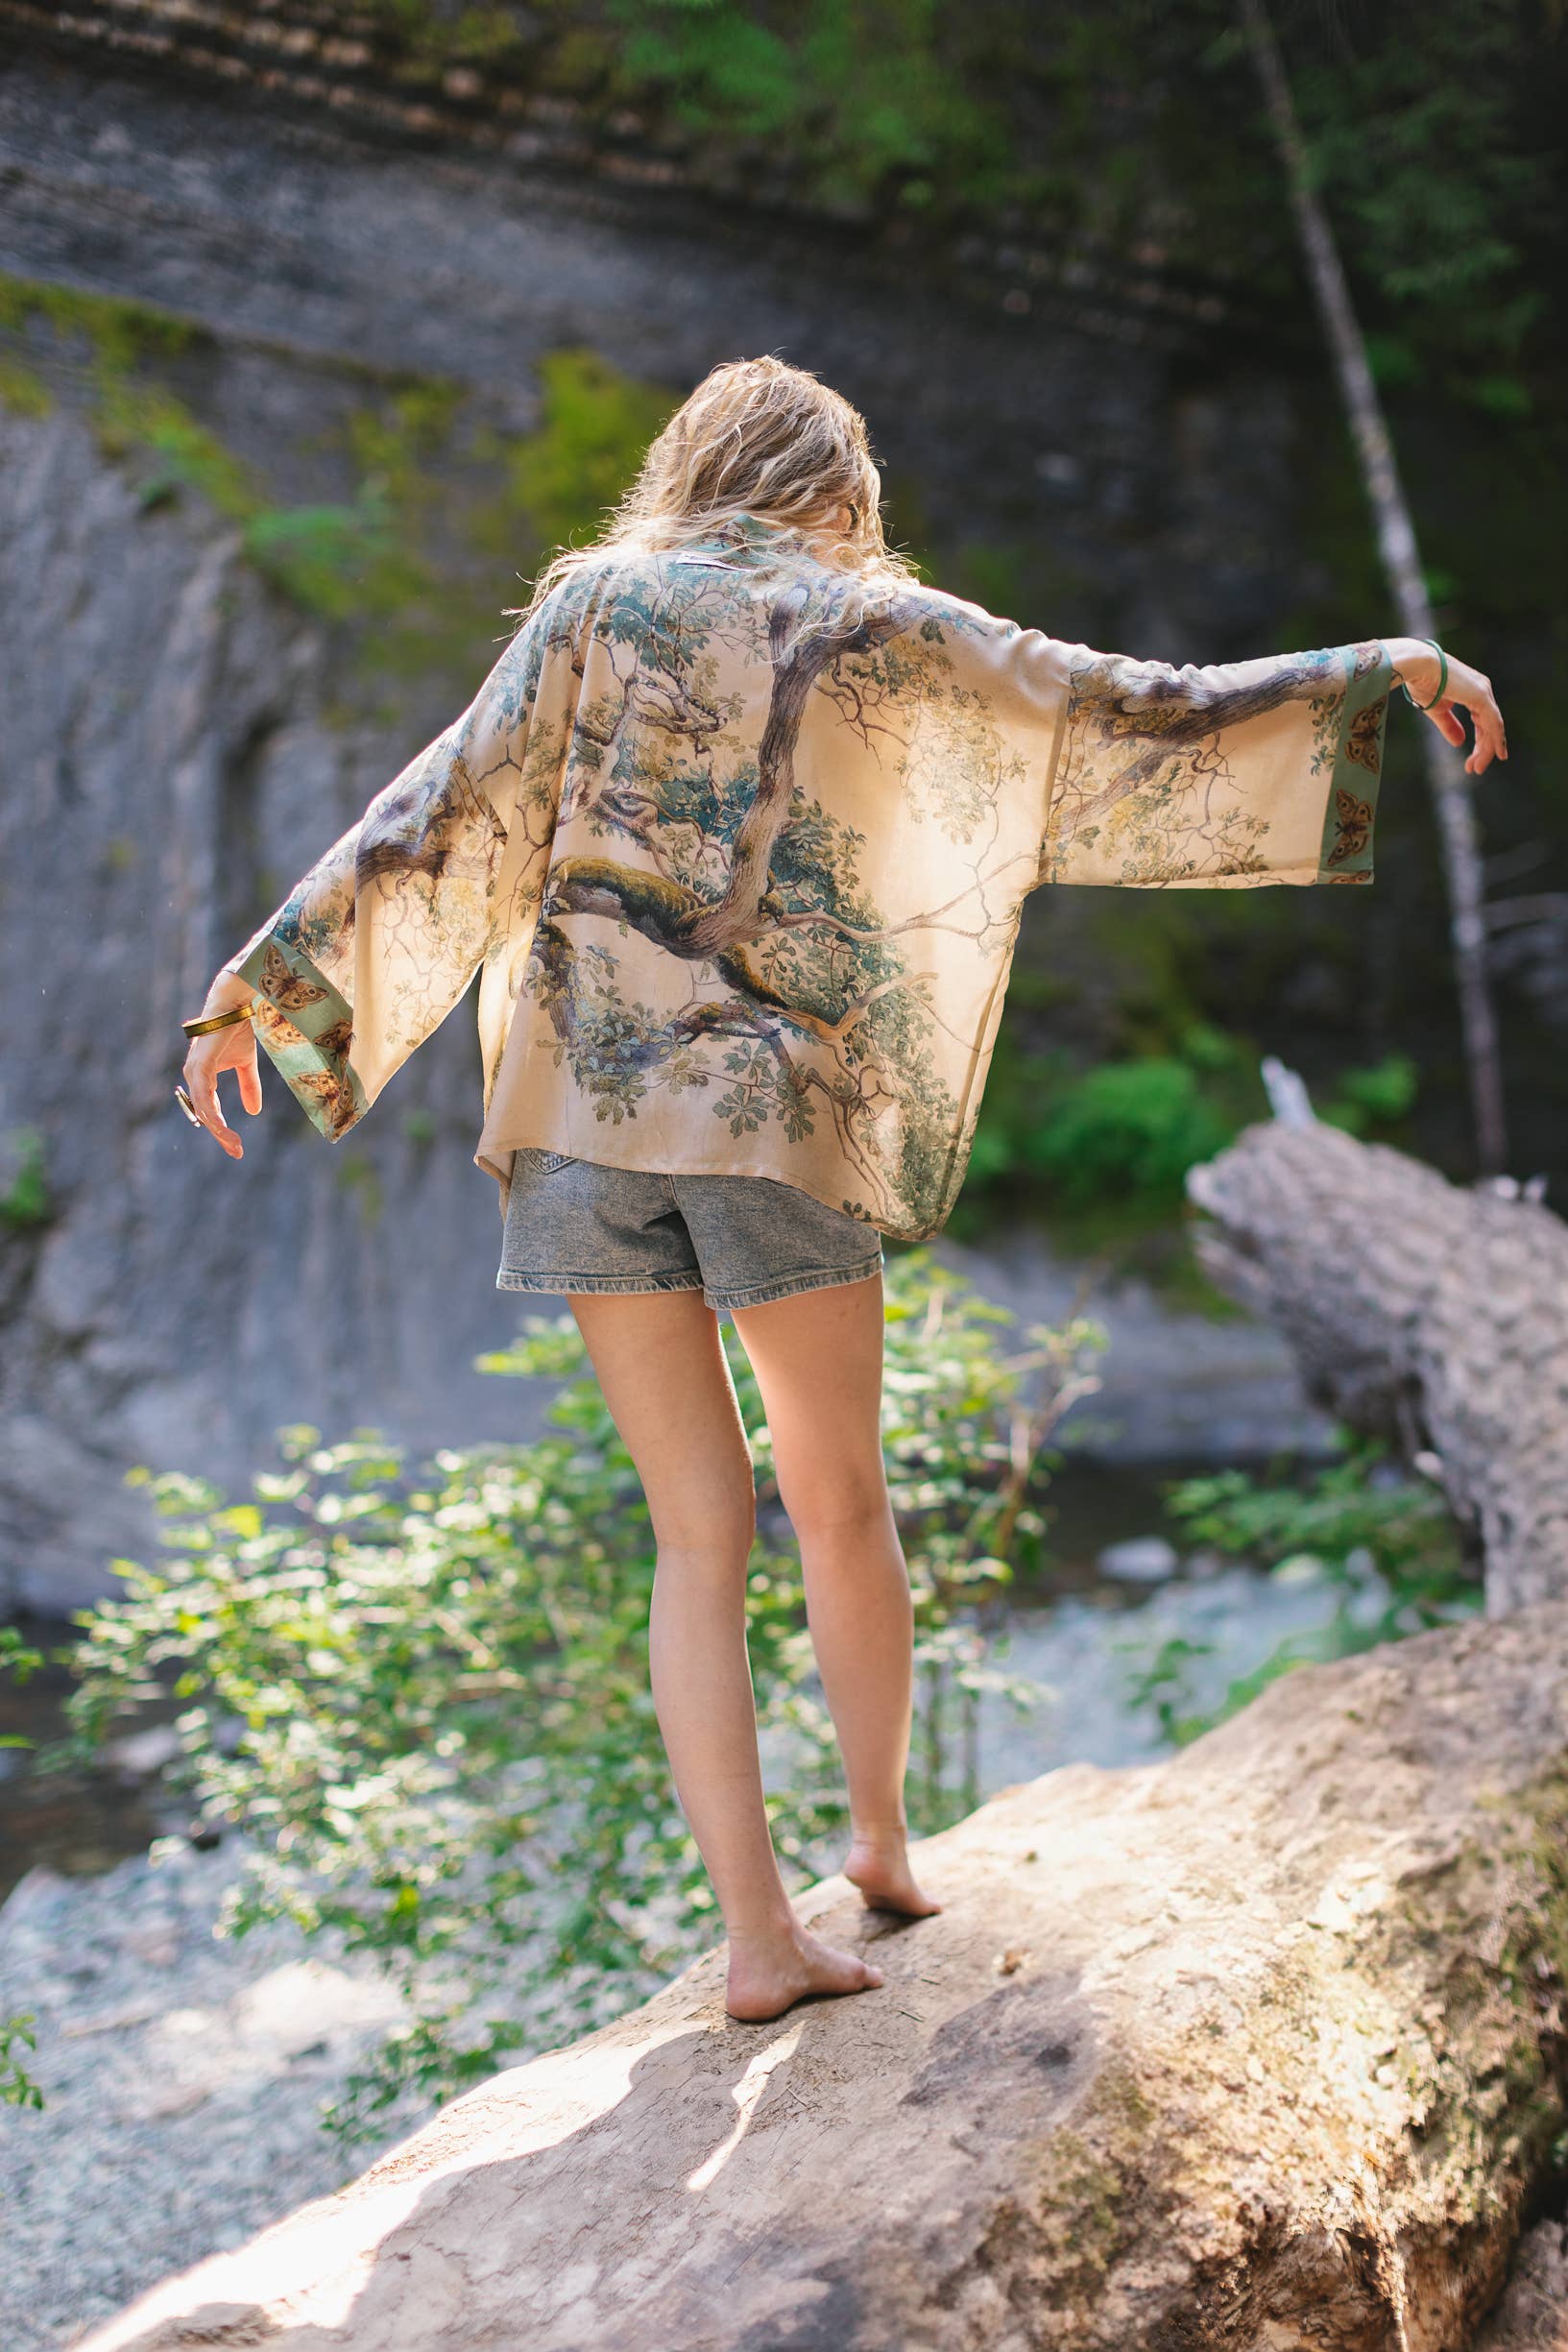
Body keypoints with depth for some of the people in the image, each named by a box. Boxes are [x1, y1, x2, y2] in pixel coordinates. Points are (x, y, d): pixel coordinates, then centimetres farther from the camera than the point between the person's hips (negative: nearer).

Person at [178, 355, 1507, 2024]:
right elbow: (1132, 721, 6)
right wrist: (1380, 669, 15)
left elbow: (448, 815, 1)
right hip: (779, 1116, -1)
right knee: (841, 1498, 18)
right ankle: (881, 1836, 34)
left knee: (700, 1536, 7)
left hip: (588, 1104, 2)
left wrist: (261, 992, 3)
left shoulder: (598, 602, 8)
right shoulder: (885, 630, 5)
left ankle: (758, 1934, 4)